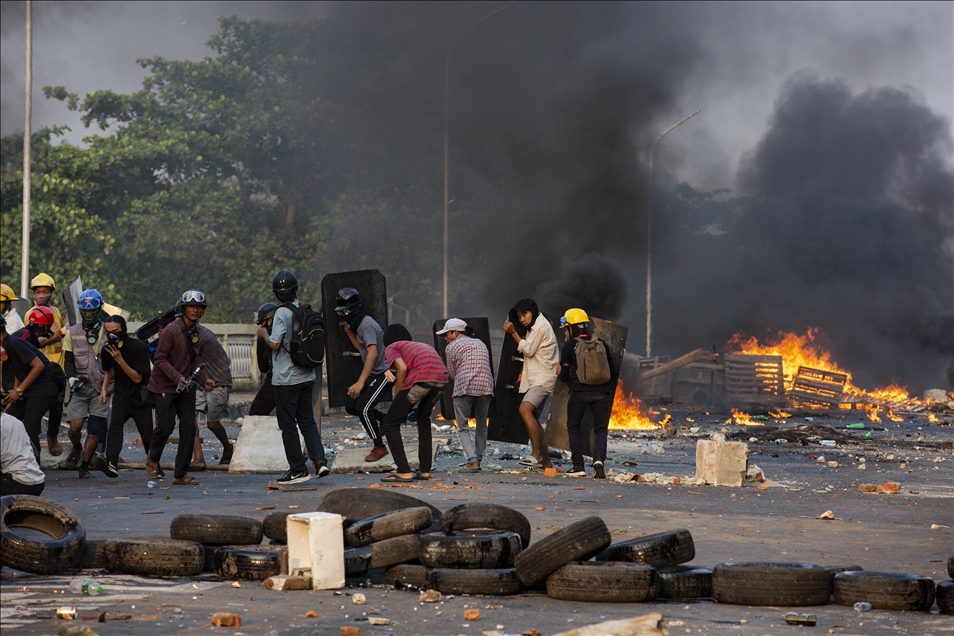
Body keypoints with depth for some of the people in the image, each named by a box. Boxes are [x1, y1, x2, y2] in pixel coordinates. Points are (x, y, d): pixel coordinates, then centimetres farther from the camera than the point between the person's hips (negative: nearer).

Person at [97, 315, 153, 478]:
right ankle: (111, 463, -43)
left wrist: (120, 360, -27)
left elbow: (137, 378, -20)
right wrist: (104, 388, 8)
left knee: (147, 435, 0)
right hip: (121, 394, 2)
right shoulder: (107, 349, -2)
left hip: (141, 397, -2)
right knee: (115, 423, -25)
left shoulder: (139, 348, -18)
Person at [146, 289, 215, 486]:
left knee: (189, 428, -2)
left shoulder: (197, 332, 8)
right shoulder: (171, 330, -15)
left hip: (186, 388, 6)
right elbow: (160, 359, -15)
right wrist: (177, 377, -25)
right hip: (164, 386, -6)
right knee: (166, 426, -10)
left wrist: (203, 380, 2)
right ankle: (152, 459, 20)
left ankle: (181, 473, 5)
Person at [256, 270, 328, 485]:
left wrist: (263, 334, -2)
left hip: (287, 378, -7)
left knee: (288, 424, 1)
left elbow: (274, 344, -20)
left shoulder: (282, 313, -15)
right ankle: (319, 460, -2)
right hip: (307, 376, 7)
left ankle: (298, 469, 2)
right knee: (307, 421, 13)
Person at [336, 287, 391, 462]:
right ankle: (384, 420, 24)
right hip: (372, 374, 10)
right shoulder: (358, 324, 10)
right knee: (351, 406, 7)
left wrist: (360, 382, -36)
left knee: (363, 407, -19)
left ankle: (379, 447, -6)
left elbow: (372, 353, -31)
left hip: (383, 373, -10)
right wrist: (349, 332, 7)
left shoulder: (367, 325, -21)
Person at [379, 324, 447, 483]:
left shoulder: (392, 348, 18)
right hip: (441, 379, 6)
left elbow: (402, 368, -2)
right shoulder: (423, 346, 37)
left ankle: (404, 471, -5)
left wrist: (397, 396, 7)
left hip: (420, 379, -6)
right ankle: (425, 470, 24)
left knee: (390, 422, 5)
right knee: (423, 418, 29)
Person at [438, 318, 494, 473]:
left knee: (463, 428, 1)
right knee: (481, 426, 18)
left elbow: (452, 373, 9)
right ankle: (478, 458, 17)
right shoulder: (480, 343, 22)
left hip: (464, 389, -5)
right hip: (485, 387, 5)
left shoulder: (451, 347, 5)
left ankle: (472, 461, -13)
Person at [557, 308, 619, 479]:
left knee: (573, 427, 15)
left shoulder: (570, 346, 0)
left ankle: (578, 466, 8)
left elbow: (564, 376, 3)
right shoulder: (602, 344, 9)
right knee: (601, 429, 11)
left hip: (579, 392, -2)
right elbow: (614, 371, 7)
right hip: (602, 393, 2)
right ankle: (598, 459, -15)